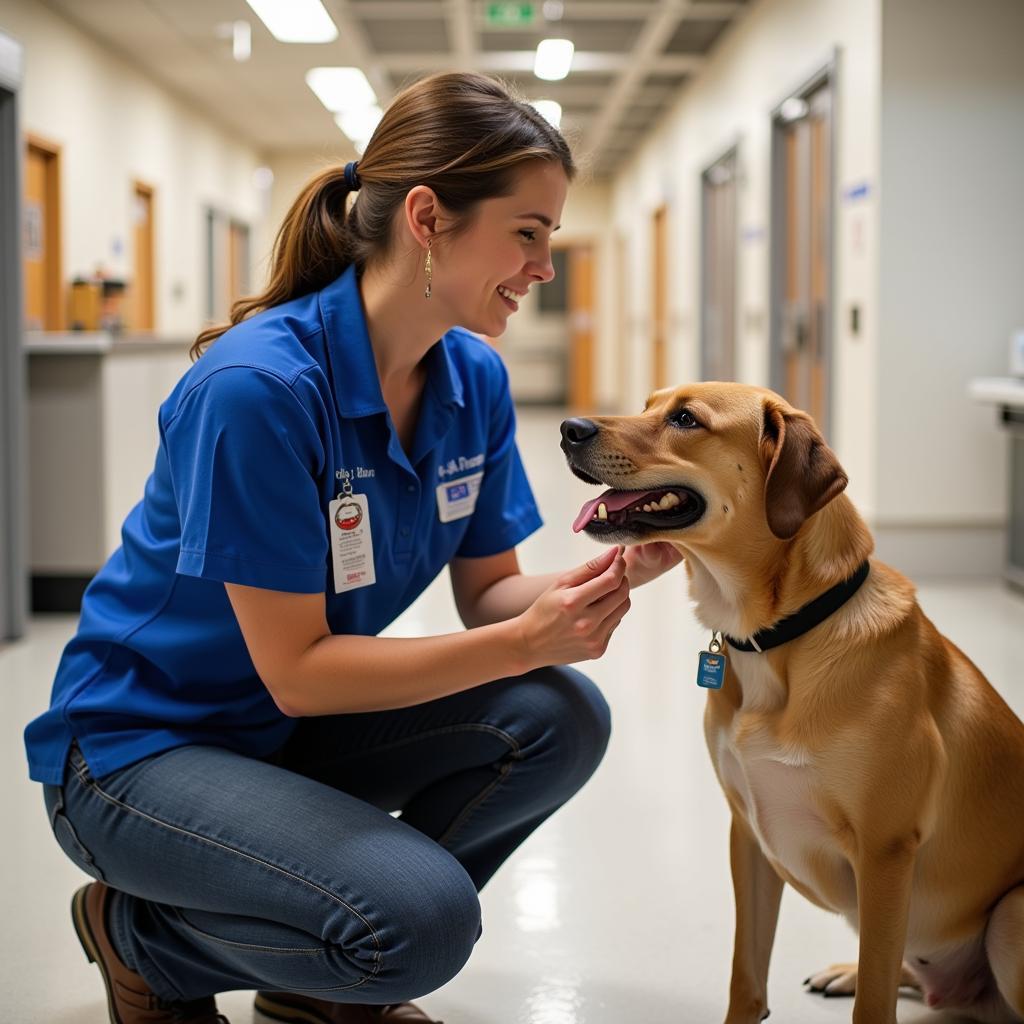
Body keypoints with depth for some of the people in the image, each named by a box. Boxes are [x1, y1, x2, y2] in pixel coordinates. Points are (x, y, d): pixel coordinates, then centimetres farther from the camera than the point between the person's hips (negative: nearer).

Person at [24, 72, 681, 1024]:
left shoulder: (474, 378, -5)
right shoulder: (258, 386, -28)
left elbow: (485, 592, 0)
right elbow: (295, 669, -25)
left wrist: (603, 580, -21)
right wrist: (523, 641, -31)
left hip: (303, 724, 8)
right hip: (141, 742, -7)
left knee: (560, 718, -13)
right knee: (422, 920, -28)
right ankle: (144, 938, 3)